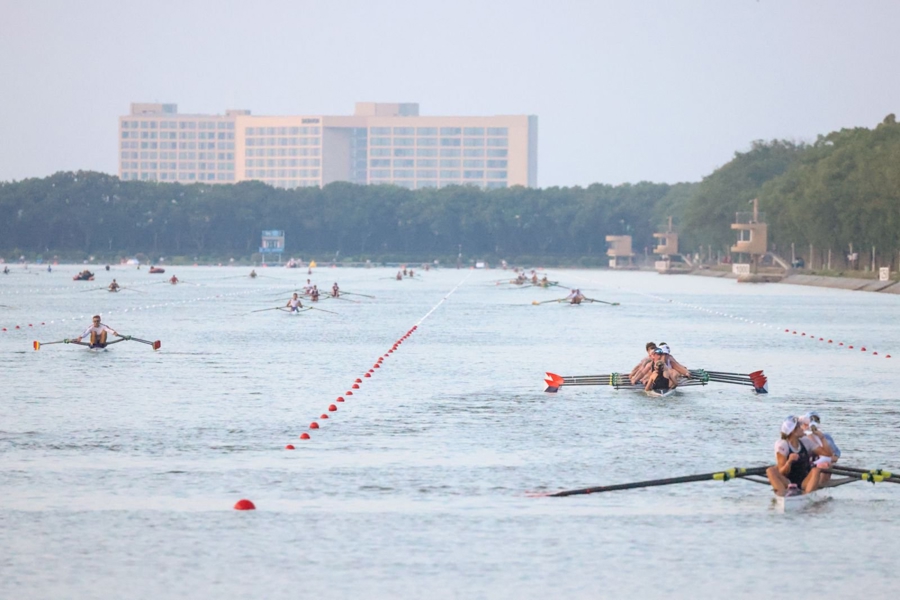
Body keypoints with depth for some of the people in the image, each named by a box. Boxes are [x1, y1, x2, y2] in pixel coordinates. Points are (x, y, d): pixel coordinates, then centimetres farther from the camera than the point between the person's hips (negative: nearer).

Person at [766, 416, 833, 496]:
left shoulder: (806, 441, 5)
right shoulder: (782, 445, -7)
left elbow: (828, 453, 5)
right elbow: (782, 473, -12)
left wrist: (822, 438, -5)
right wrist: (789, 461, -31)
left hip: (804, 483, 2)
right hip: (788, 483, -2)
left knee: (816, 470, -25)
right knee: (770, 471, -27)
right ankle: (784, 493, -53)